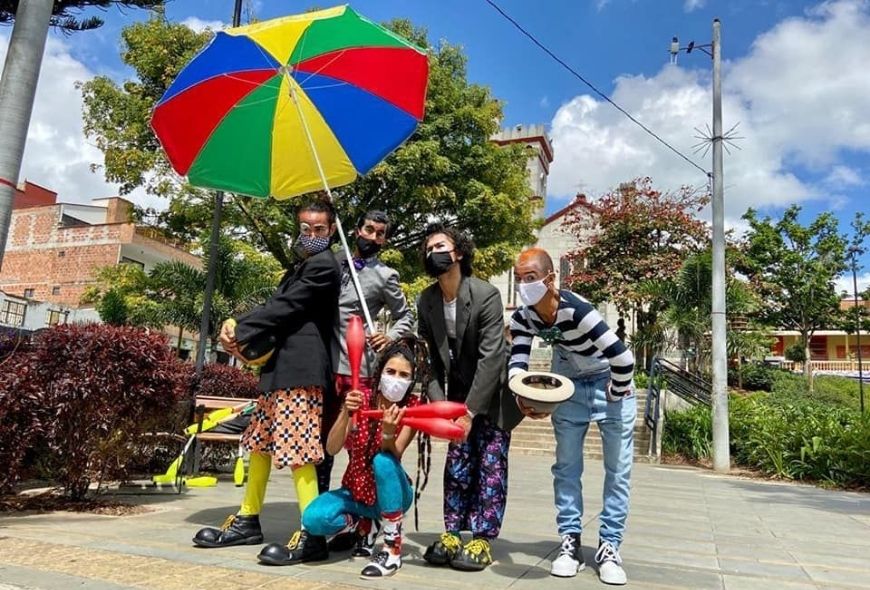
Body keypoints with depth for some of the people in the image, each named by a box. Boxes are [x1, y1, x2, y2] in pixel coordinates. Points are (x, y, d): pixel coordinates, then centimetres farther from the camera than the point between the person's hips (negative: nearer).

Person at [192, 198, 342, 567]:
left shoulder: (323, 266, -9)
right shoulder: (302, 266, 22)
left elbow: (283, 307, -14)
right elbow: (280, 310, 16)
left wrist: (239, 331, -7)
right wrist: (242, 335, 0)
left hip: (301, 371, -10)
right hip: (281, 367, 10)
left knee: (297, 452, -9)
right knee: (260, 443, 16)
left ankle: (312, 536, -1)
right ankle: (248, 521, 28)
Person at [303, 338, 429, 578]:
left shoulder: (411, 407, -13)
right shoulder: (361, 399, -11)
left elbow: (393, 457, -23)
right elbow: (332, 449, -21)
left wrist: (388, 432, -44)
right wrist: (346, 414, -38)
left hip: (390, 493, -2)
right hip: (356, 491, 2)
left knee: (383, 460, -34)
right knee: (314, 519, -27)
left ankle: (393, 548, -19)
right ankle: (361, 526, 8)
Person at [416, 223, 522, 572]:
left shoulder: (486, 295, -23)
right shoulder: (426, 301, -7)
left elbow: (491, 358, -25)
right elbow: (429, 357, -5)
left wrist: (470, 411, -26)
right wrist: (438, 402, -17)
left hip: (493, 393, -4)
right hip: (459, 392, 5)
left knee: (490, 465, -2)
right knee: (457, 464, 6)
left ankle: (482, 542, 7)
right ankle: (451, 535, 15)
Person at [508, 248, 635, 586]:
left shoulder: (575, 310, -34)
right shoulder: (522, 318, -15)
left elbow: (622, 357, -34)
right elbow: (517, 362, -22)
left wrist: (616, 397, -19)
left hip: (609, 381, -4)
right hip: (569, 385, 5)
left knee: (618, 468, 0)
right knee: (567, 466, 5)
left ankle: (609, 547, 12)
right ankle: (570, 543, 15)